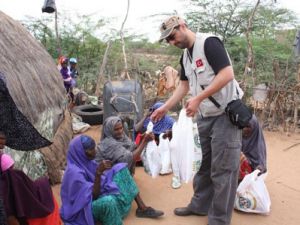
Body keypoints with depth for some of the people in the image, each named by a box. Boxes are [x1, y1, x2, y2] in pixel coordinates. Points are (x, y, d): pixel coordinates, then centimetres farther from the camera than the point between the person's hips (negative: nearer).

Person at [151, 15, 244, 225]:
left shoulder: (209, 42, -14)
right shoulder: (185, 56, 12)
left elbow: (227, 74, -22)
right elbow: (184, 86, 18)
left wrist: (198, 99, -22)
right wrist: (165, 108, 13)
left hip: (225, 113, -8)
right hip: (204, 117, 8)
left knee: (222, 169, 0)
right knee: (204, 164, 17)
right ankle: (200, 205, 33)